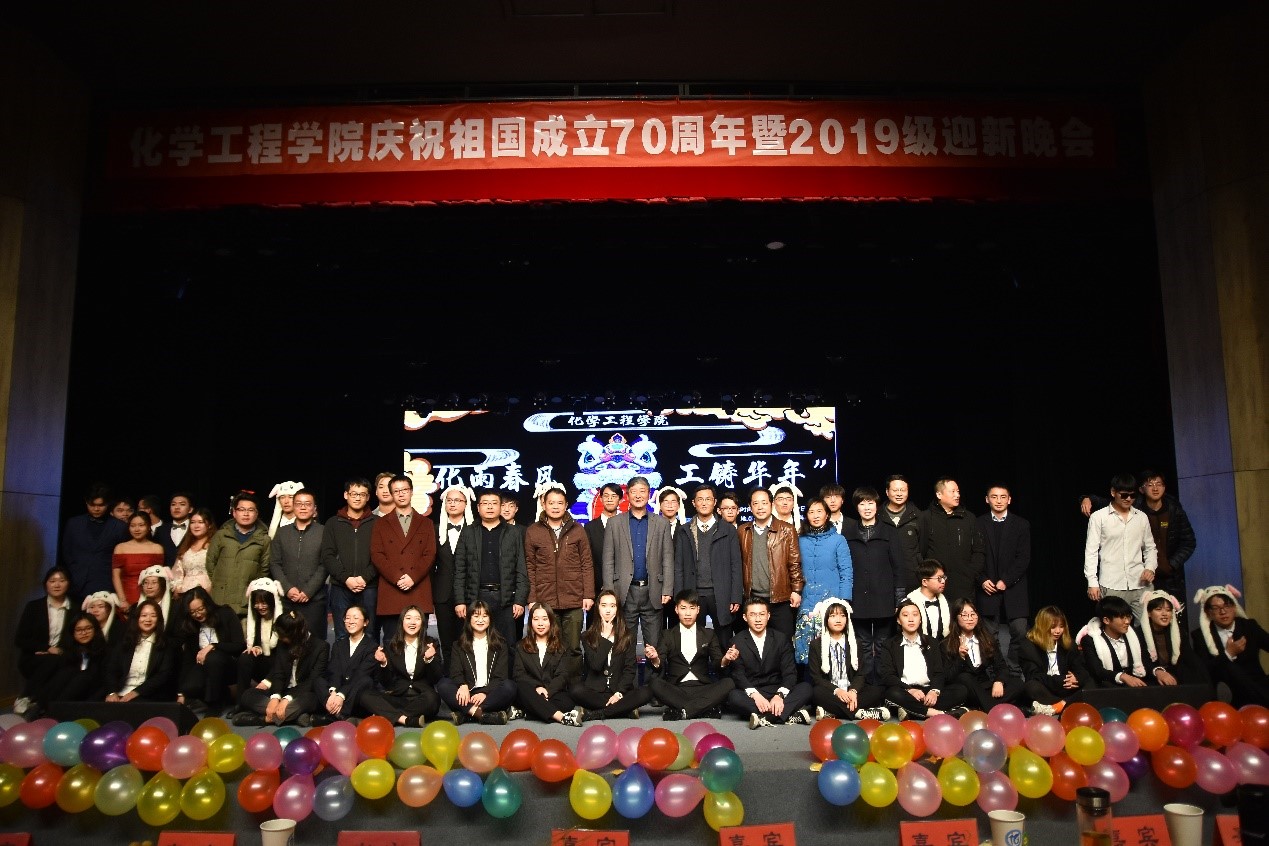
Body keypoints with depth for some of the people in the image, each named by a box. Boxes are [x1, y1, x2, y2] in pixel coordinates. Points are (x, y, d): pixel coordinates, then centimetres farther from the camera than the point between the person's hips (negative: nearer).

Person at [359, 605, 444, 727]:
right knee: (365, 695, -22)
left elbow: (436, 679, -4)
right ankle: (406, 719, -31)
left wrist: (429, 659, -22)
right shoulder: (392, 646, 7)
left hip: (421, 698, -2)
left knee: (431, 698, -35)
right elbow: (386, 683, 5)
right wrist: (383, 663, -13)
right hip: (397, 697, 2)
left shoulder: (431, 644, 3)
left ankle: (387, 716, -23)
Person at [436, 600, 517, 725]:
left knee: (509, 687, -31)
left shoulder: (500, 644, 11)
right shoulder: (459, 645, 14)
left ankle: (464, 714, -37)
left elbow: (500, 676, 1)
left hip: (491, 692, -1)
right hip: (467, 695, 1)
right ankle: (482, 714, -40)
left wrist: (485, 693, -18)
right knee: (443, 685, -26)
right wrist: (463, 685, -23)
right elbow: (455, 672, 1)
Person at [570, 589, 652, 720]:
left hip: (619, 691, 1)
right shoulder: (587, 636, 4)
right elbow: (596, 665, -11)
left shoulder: (627, 637, 7)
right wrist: (605, 637, -8)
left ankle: (593, 714, -26)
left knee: (646, 692, -29)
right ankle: (624, 709, -24)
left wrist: (619, 693, -14)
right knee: (575, 691, -33)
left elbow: (629, 669, 1)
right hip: (594, 691, -1)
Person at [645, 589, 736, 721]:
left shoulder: (708, 634, 15)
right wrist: (655, 660, -22)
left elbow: (716, 666, 5)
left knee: (729, 683, -27)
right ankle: (705, 709, -26)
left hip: (702, 688, 1)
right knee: (654, 683, -30)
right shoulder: (668, 636, 13)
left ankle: (681, 712, -27)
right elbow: (660, 668, 1)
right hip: (676, 689, -1)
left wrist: (724, 661, -19)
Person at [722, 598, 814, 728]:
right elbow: (738, 675, -10)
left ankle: (763, 718, -36)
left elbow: (789, 672, -4)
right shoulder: (737, 642, 1)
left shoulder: (782, 639, 5)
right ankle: (791, 714, -38)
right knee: (733, 696, -34)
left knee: (806, 687, -23)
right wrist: (755, 695, -29)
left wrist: (779, 695, -24)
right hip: (750, 695, -2)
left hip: (776, 692, 2)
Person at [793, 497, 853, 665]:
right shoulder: (800, 541, 8)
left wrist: (844, 601, -7)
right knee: (805, 647, -1)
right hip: (806, 603, 2)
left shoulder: (838, 540, 2)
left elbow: (847, 572, 0)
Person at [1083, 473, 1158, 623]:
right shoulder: (1099, 517, 1)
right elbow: (1091, 551, 0)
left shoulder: (1141, 517, 12)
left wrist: (1150, 568, 0)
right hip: (1111, 586, -3)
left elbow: (1150, 548, 20)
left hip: (1140, 584, 3)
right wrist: (1092, 582, -6)